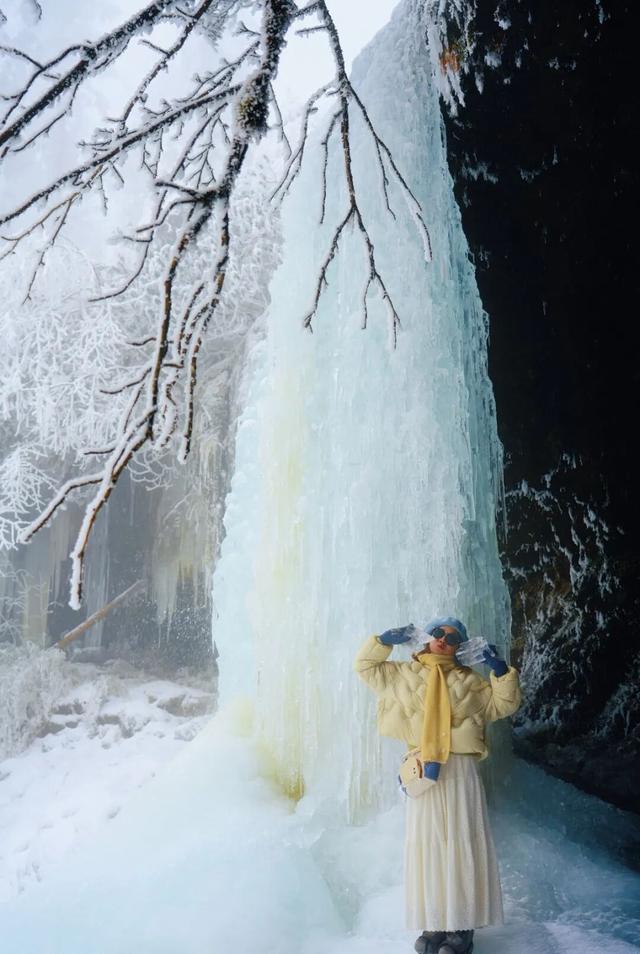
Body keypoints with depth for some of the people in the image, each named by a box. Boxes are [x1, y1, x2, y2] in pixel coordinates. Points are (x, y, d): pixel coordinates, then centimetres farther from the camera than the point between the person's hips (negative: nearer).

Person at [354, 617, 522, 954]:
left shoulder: (469, 681, 11)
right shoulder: (404, 674, 12)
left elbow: (503, 704, 12)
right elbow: (365, 666, 18)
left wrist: (501, 670, -2)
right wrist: (385, 641, 4)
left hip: (460, 770, 0)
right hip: (424, 770, 0)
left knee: (462, 845, -2)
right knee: (427, 845, -1)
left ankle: (462, 927, 5)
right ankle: (434, 925, 8)